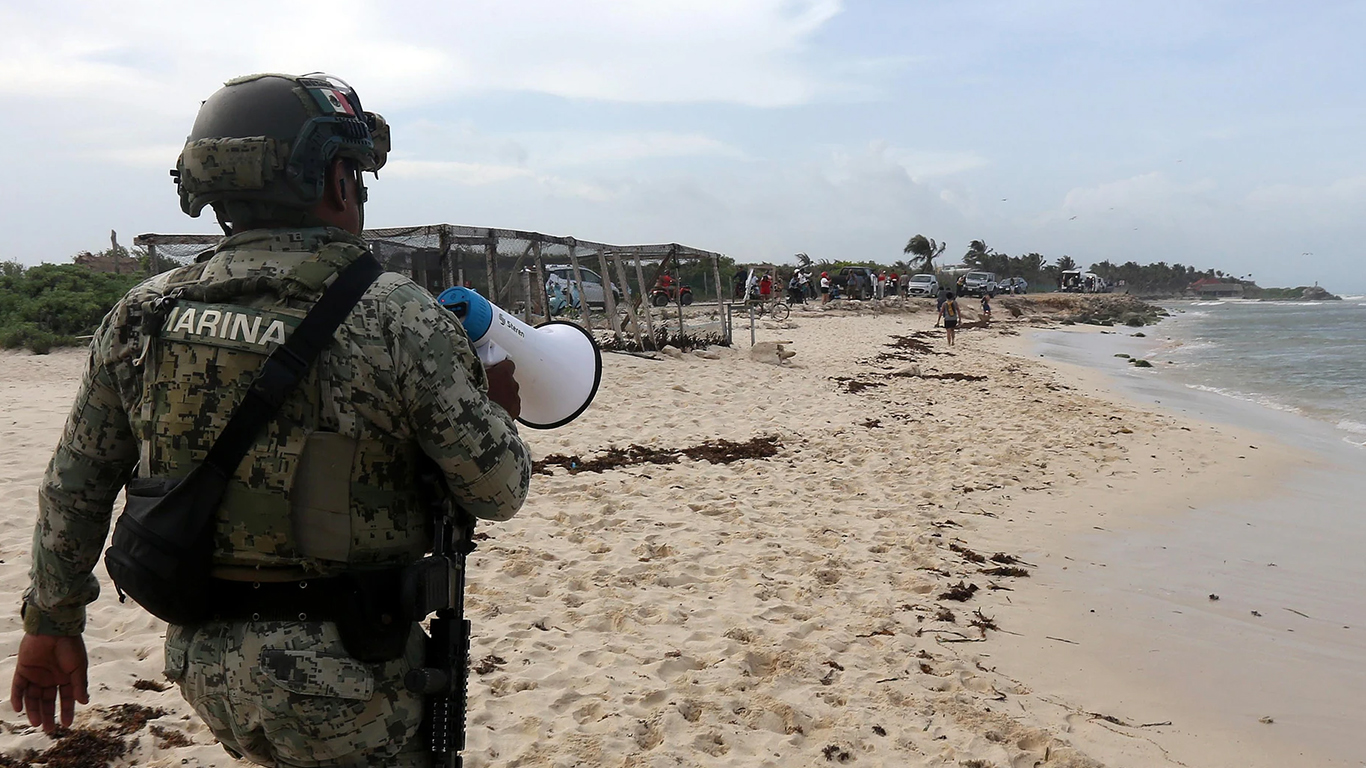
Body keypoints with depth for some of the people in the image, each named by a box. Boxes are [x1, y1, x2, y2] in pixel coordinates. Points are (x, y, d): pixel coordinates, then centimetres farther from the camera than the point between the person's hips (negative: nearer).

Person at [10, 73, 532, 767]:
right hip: (339, 682, -5)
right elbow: (497, 492, -11)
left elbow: (73, 486, 9)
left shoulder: (142, 316, 0)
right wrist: (496, 411, 10)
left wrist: (51, 620, 23)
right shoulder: (398, 318, -16)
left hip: (202, 664, 6)